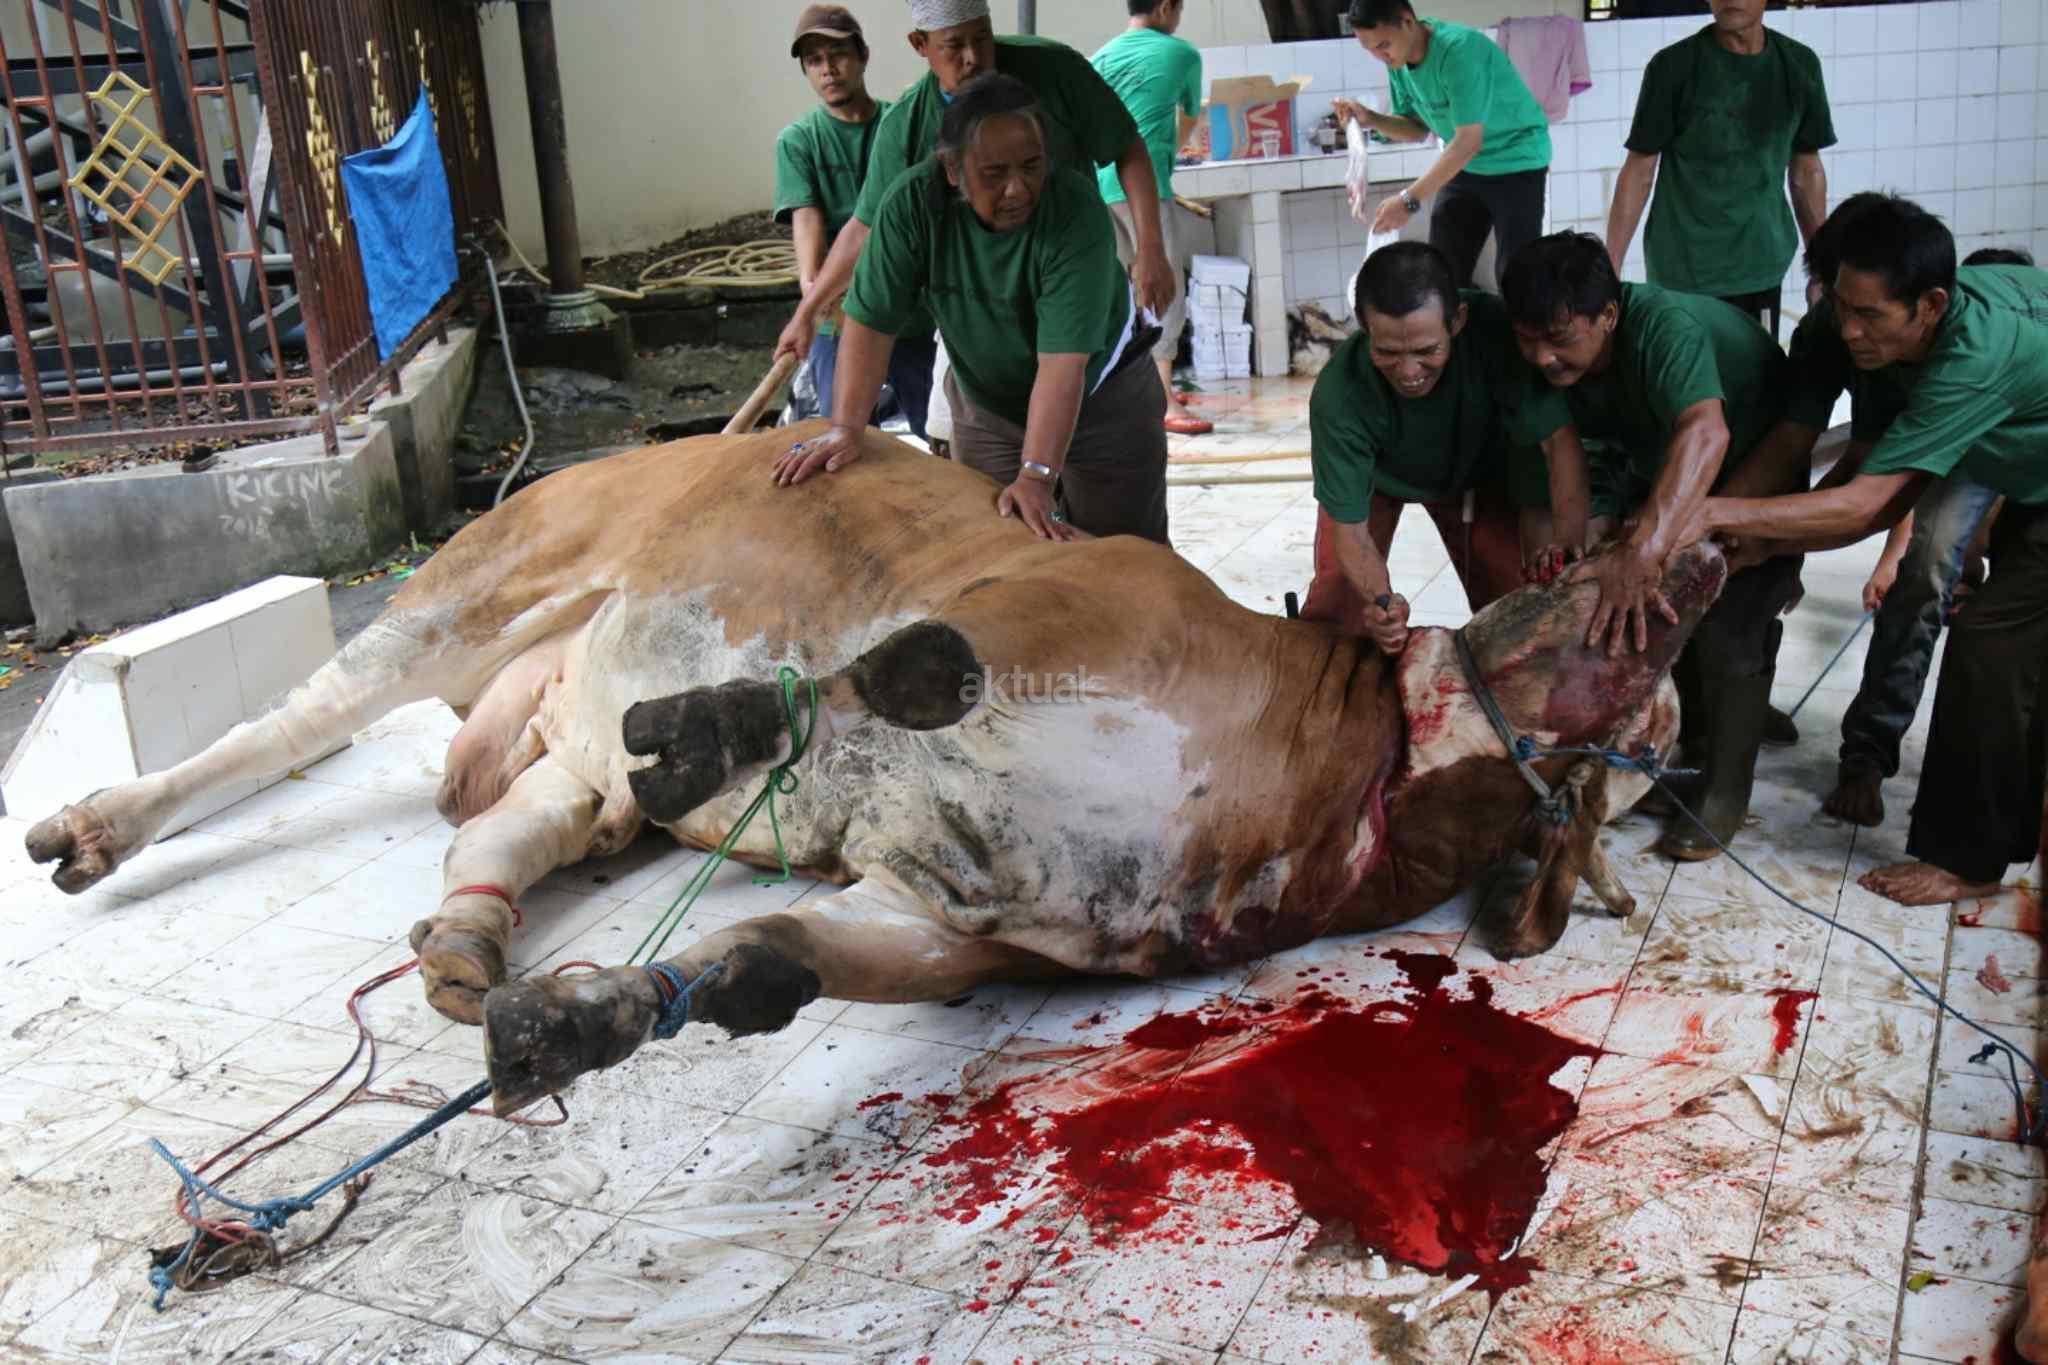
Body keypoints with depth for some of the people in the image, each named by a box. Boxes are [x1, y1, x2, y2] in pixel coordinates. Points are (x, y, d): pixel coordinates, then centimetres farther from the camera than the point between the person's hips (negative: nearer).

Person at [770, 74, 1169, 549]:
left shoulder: (1077, 210, -30)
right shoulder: (913, 202, -22)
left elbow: (1062, 362, -36)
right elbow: (869, 322, -17)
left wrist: (1035, 477, -42)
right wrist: (844, 428, -25)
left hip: (1100, 397, -2)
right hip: (984, 399, 3)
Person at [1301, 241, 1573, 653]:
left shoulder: (1495, 330, -40)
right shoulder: (1339, 397, -41)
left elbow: (1560, 438, -37)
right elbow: (1350, 530, -34)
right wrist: (1378, 599, -54)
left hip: (1477, 468, 2)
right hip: (1375, 477, -1)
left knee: (1509, 597, -5)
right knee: (1341, 593, -13)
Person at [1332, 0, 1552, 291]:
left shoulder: (1459, 49, -30)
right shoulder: (1398, 62, -5)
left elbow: (1469, 141, -32)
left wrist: (1410, 200, -36)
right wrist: (1369, 119, -14)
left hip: (1517, 163, -7)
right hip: (1464, 166, 7)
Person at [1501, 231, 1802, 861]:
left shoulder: (1665, 327, -41)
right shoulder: (1547, 357, -21)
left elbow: (1707, 434, -58)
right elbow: (1565, 460, -26)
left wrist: (1642, 550, -71)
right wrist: (1585, 562, -40)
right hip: (1656, 469, 6)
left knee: (1728, 623, -19)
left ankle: (1724, 790, -3)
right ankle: (1694, 746, 21)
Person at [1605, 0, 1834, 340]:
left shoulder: (1799, 65, 3)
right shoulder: (1674, 66, -7)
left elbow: (1806, 170, 11)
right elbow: (1639, 171, -5)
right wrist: (1609, 270, -9)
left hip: (1761, 268, 3)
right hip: (1684, 271, -3)